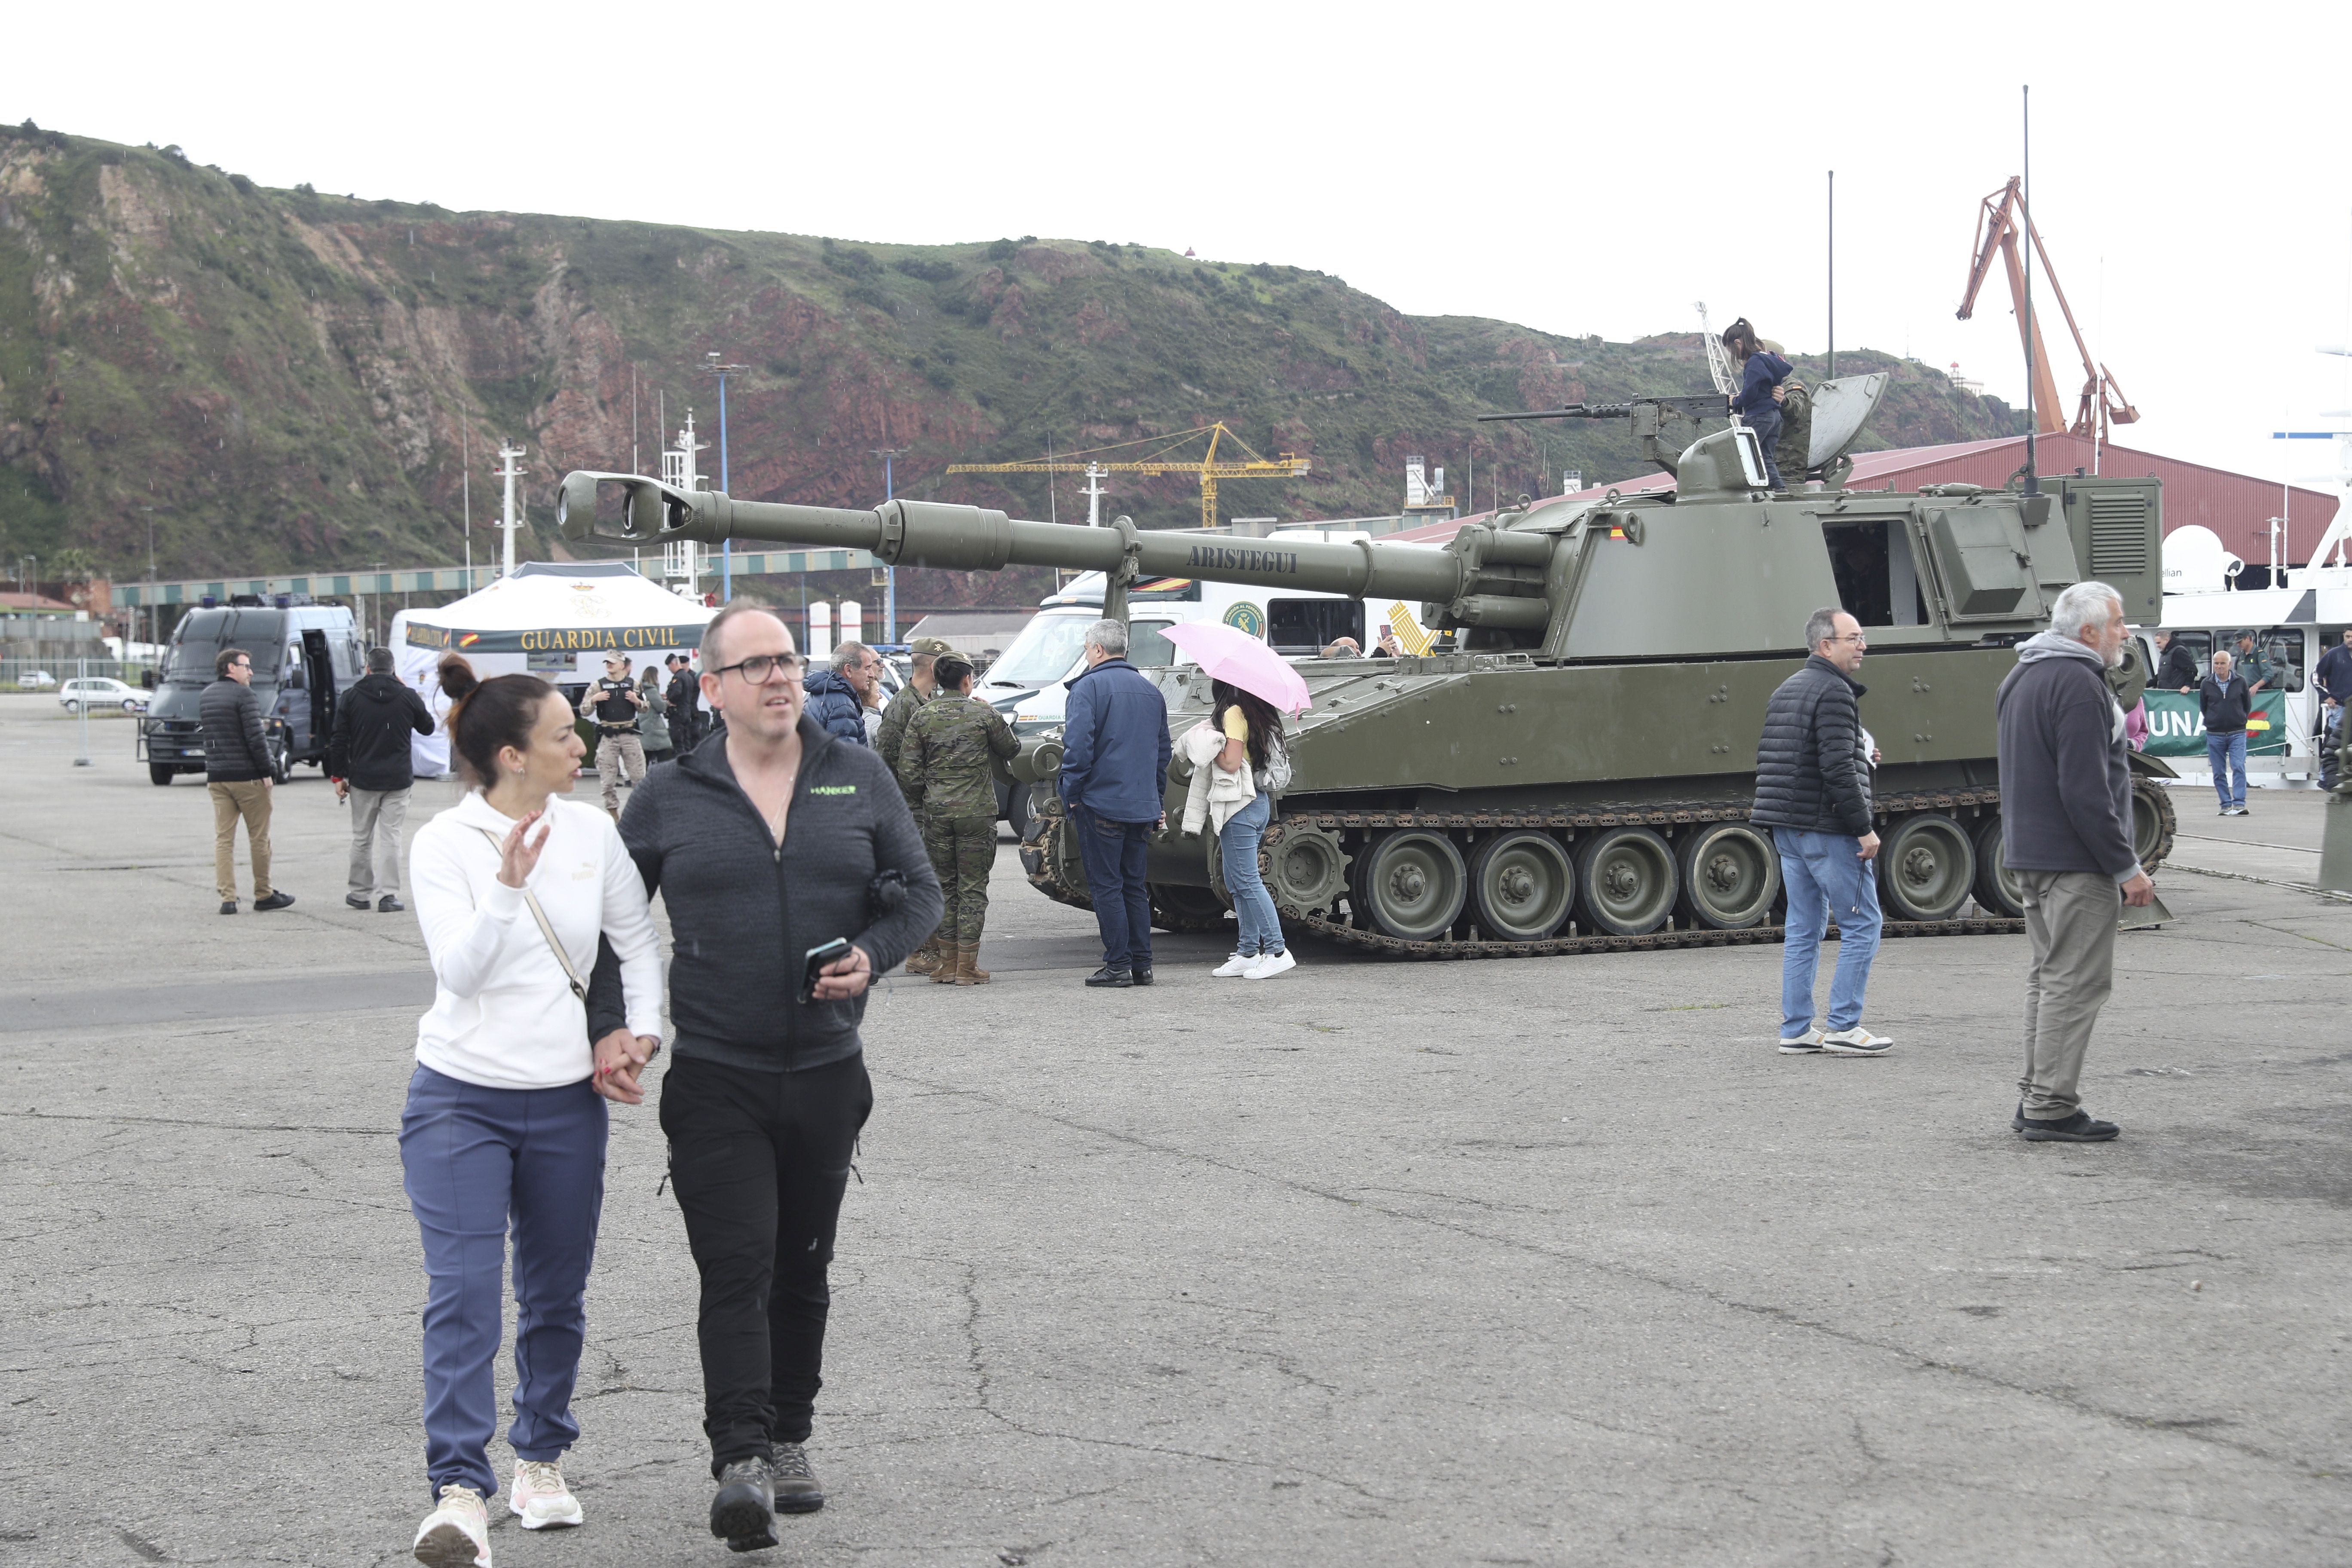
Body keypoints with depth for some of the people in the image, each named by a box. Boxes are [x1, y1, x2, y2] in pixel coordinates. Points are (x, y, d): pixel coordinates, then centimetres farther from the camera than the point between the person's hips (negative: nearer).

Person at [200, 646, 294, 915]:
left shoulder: (205, 696, 11)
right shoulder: (243, 695, -12)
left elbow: (204, 732, 15)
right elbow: (255, 738, -16)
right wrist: (267, 770, -10)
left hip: (216, 778, 6)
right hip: (248, 776, -6)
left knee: (223, 838, 5)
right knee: (259, 837, 5)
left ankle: (227, 898, -1)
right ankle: (264, 895, 11)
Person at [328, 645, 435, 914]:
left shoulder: (351, 698, 0)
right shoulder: (408, 697, -2)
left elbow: (338, 740, 0)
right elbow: (428, 728, 15)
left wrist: (338, 776, 7)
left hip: (362, 780, 1)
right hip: (397, 780, 0)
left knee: (361, 838, 12)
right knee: (390, 837, 1)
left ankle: (360, 893, 19)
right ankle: (388, 895, -5)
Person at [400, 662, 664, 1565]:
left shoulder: (591, 832, 2)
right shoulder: (445, 843, -8)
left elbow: (638, 944, 13)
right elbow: (460, 970, -18)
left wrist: (640, 1031, -1)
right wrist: (508, 885, -30)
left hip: (566, 1100, 4)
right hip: (461, 1098, -4)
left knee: (555, 1296, 12)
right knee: (463, 1295, -13)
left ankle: (541, 1460, 30)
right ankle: (459, 1495, -15)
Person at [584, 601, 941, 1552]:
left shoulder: (858, 778, 4)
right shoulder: (669, 798, 0)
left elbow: (920, 891, 10)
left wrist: (872, 954, -9)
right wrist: (605, 1027, -5)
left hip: (828, 1072, 3)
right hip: (715, 1080, -2)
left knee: (802, 1269, 14)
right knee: (737, 1271, -12)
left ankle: (788, 1441, 27)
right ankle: (740, 1462, -15)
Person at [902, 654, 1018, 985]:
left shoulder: (922, 717, 0)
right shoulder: (984, 714, -6)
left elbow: (908, 769, -1)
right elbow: (1010, 750, 8)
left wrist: (925, 798, 14)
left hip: (936, 812, 2)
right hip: (977, 810, -2)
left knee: (944, 884, 13)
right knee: (973, 886, 3)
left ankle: (951, 961, 14)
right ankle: (967, 966, 1)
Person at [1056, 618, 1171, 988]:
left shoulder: (1088, 687, -9)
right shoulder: (1151, 691, 13)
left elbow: (1078, 747, -17)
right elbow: (1163, 751, 18)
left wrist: (1072, 795, -8)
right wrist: (1156, 801, 23)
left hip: (1100, 802, -7)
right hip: (1142, 806, 7)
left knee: (1106, 886, -2)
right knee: (1134, 885, 12)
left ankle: (1118, 965, -3)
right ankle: (1142, 965, 12)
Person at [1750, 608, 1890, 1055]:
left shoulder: (1785, 691, 16)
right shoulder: (1834, 693, -14)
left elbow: (1767, 760, 19)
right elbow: (1838, 770, -21)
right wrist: (1864, 828, -18)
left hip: (1788, 831, 9)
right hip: (1826, 830, -9)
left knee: (1803, 930, 11)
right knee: (1863, 925, -3)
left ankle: (1796, 1029, 11)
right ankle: (1844, 1028, -5)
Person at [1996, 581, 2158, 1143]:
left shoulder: (2022, 676, 15)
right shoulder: (2078, 684, -18)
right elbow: (2085, 791, -23)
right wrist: (2126, 867, -18)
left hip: (2028, 855, 10)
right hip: (2074, 860, -10)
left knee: (2049, 975, 16)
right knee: (2076, 981, -6)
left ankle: (2036, 1097, 20)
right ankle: (2052, 1108, -6)